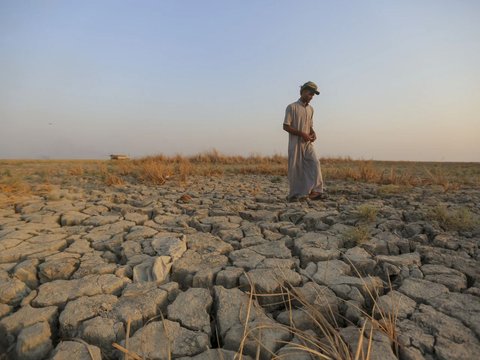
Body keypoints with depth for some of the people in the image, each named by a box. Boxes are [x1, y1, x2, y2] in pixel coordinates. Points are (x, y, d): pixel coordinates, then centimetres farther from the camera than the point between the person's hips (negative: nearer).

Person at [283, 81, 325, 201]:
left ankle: (315, 191, -8)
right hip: (295, 143, -5)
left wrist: (313, 133, 1)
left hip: (308, 143, 6)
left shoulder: (310, 109, 14)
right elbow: (286, 126, -10)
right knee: (296, 168, -1)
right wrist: (301, 134, -17)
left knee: (315, 164, -10)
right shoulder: (292, 107, -6)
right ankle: (295, 194, 11)